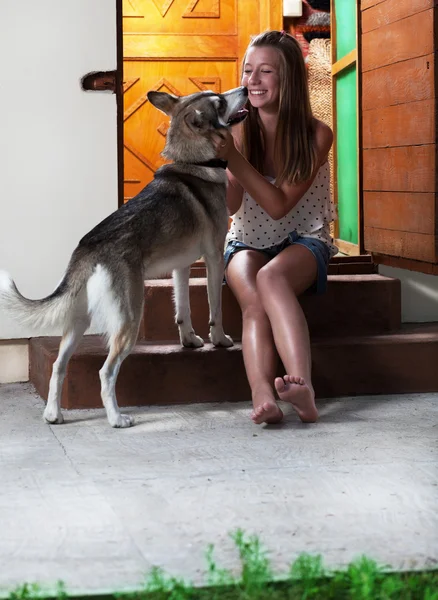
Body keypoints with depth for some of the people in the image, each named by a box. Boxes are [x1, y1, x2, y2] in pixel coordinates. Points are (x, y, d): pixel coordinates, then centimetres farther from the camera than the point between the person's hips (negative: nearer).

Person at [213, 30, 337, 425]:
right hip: (248, 244, 2)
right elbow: (230, 205, -10)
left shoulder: (316, 136, -9)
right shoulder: (239, 130, -2)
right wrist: (216, 155, -26)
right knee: (254, 302, -32)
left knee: (272, 277, -37)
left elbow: (279, 205, -16)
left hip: (302, 243, -2)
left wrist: (233, 157, -24)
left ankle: (303, 387, -55)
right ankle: (264, 398, -53)